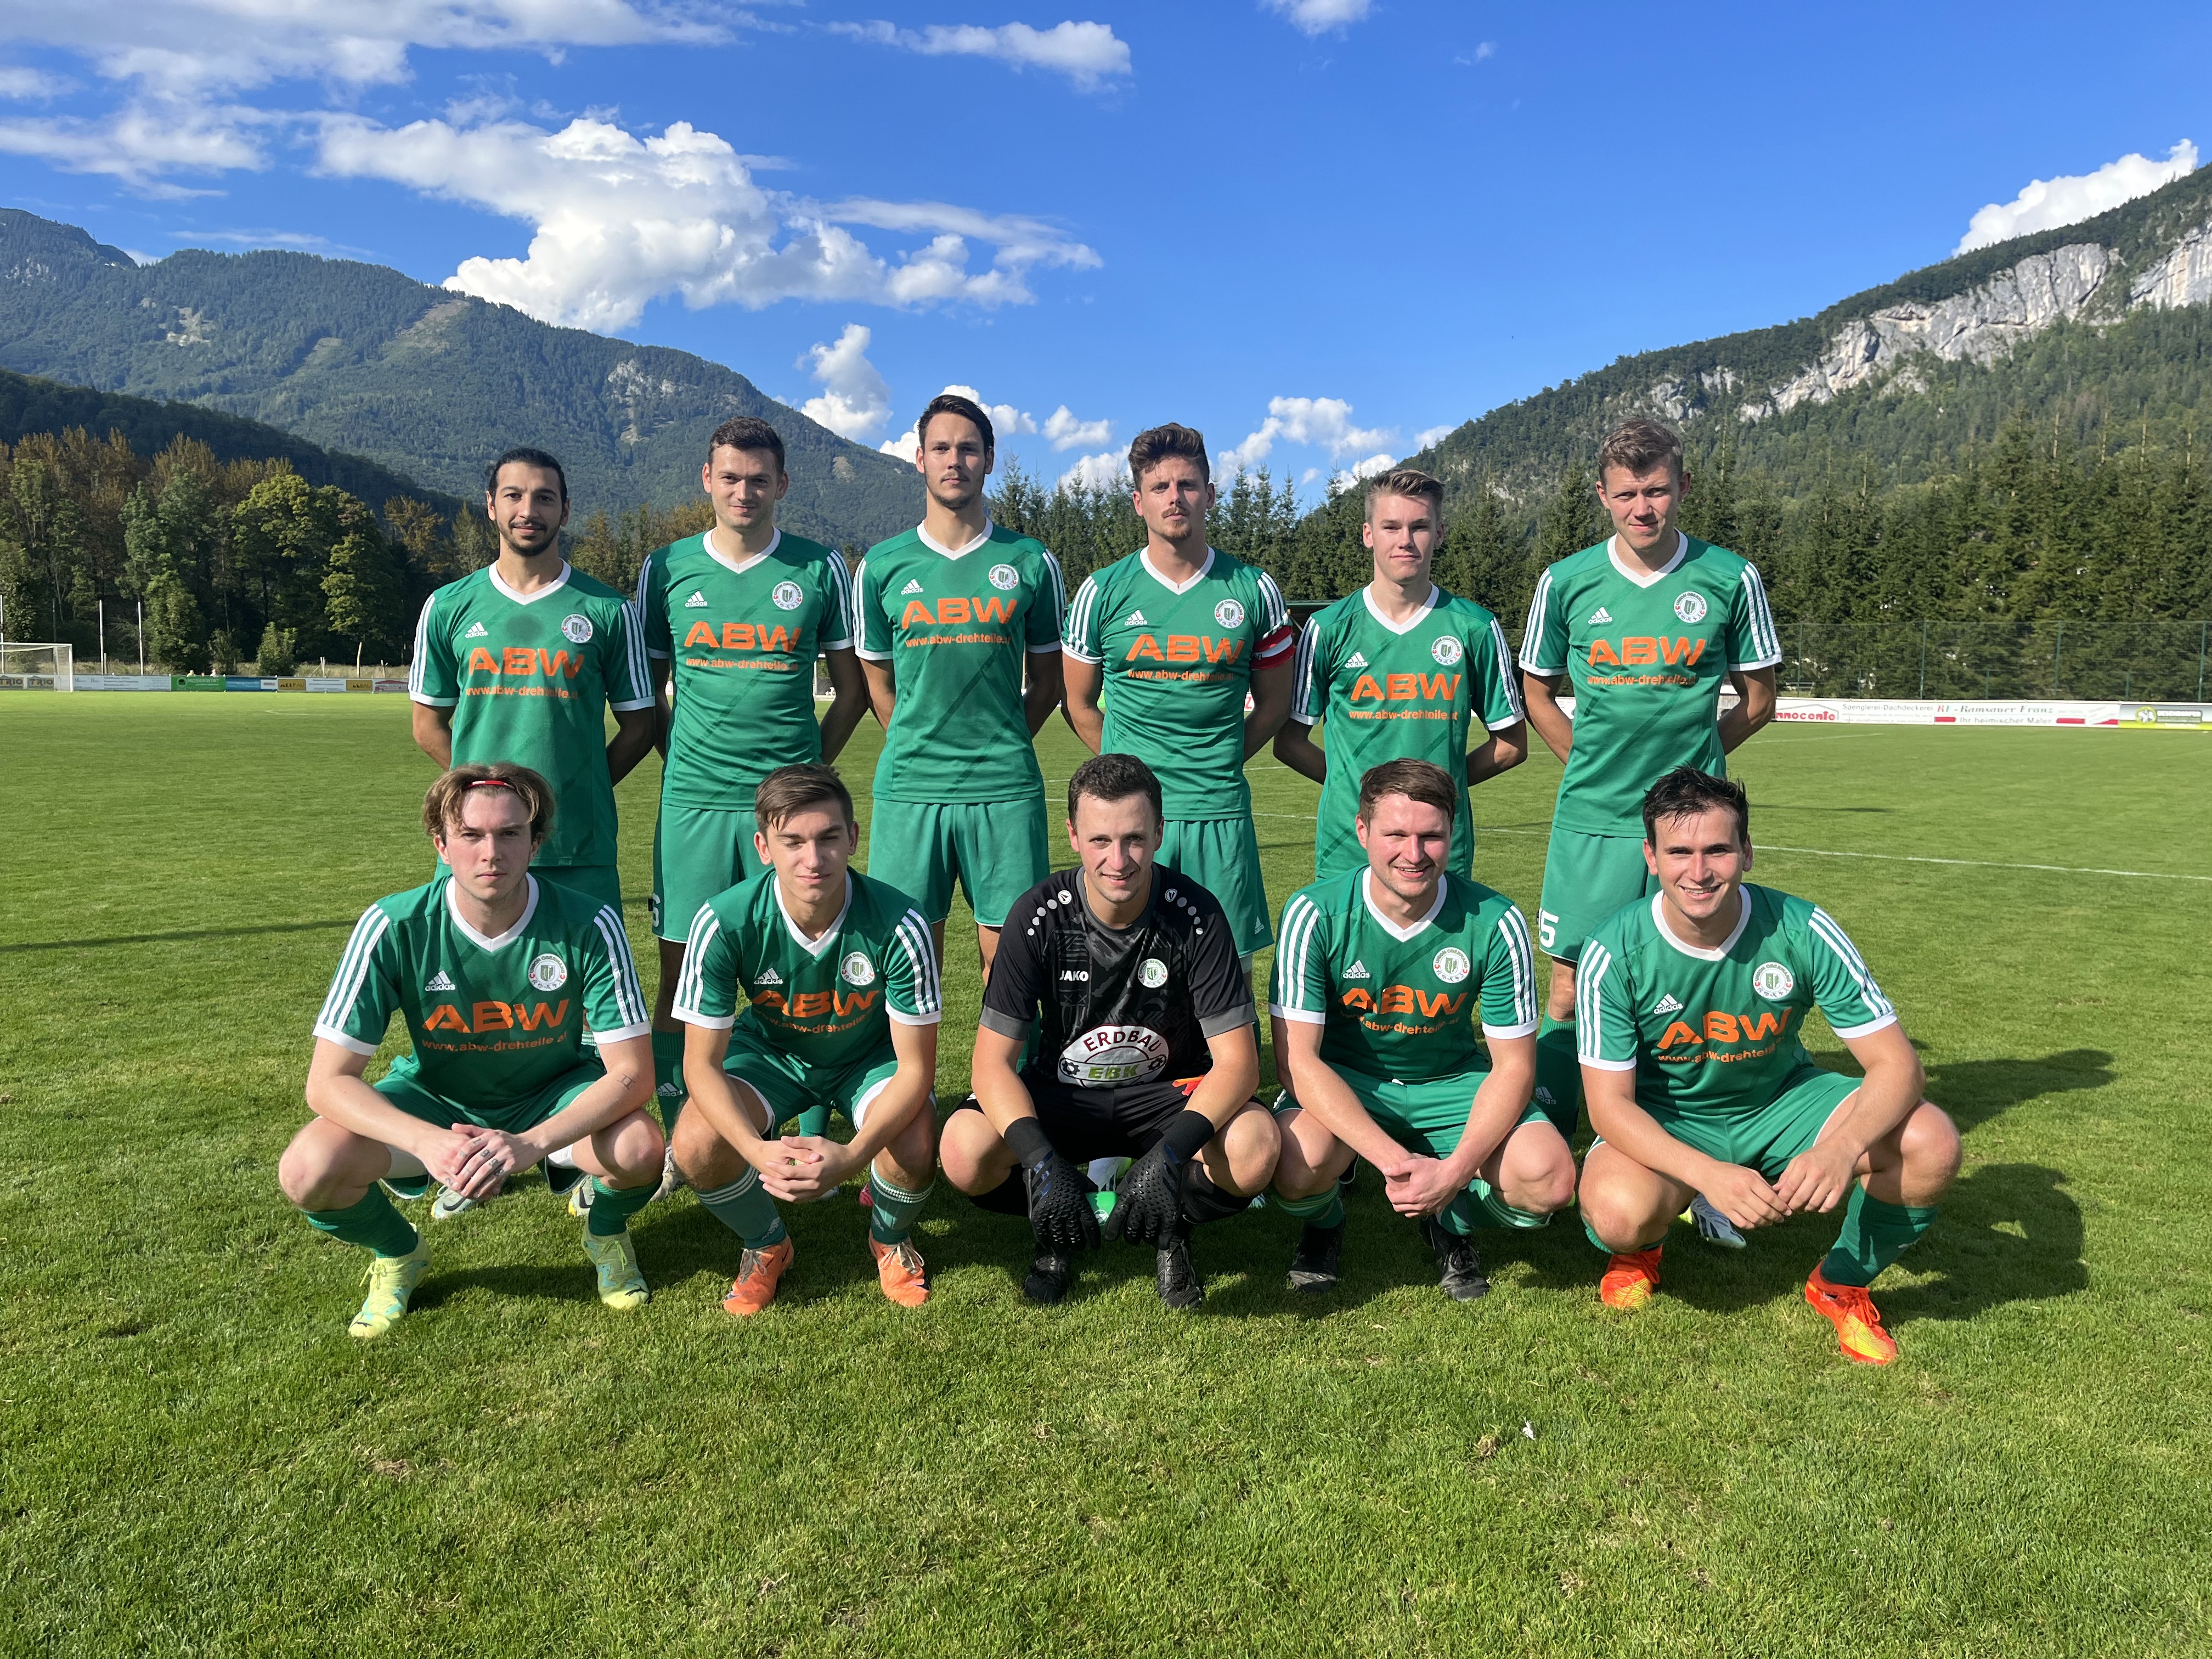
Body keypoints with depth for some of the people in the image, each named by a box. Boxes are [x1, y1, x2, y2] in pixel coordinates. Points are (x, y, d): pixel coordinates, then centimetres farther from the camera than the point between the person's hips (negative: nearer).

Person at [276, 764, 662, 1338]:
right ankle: (398, 1255, 10)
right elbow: (328, 1081, -21)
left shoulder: (588, 926, -24)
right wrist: (427, 1141, -40)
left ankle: (606, 1231, 8)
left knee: (639, 1148, -32)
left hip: (552, 1099, -1)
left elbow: (632, 1074, -23)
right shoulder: (393, 929, -22)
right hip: (432, 1098, 1)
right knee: (308, 1171, -26)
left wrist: (531, 1143, -40)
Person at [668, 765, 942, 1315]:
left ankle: (890, 1239, 9)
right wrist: (759, 1151, -40)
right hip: (771, 1052, 1)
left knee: (915, 1152, -30)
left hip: (871, 1055, -1)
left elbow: (916, 1067, -25)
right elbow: (702, 1064, -21)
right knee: (696, 1145, -26)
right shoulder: (723, 923, -29)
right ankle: (767, 1245, 8)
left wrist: (851, 1157, -42)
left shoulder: (897, 924, -32)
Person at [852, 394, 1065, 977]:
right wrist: (922, 752, 11)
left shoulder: (1031, 563, 5)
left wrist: (998, 750, 8)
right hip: (908, 791, 1)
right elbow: (878, 683, 15)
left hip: (1007, 791, 0)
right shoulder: (881, 566, 6)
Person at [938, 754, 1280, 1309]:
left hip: (1169, 1092, 0)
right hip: (1061, 1094, 1)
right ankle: (1066, 1229, 4)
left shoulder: (1195, 914, -18)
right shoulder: (1039, 916, -17)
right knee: (966, 1149, -29)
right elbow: (993, 1061, -17)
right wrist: (1039, 1158, -35)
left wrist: (1171, 1153, -36)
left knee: (1254, 1146, -32)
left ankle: (1168, 1226, 2)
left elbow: (1237, 1059, -20)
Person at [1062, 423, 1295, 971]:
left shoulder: (1254, 590, 5)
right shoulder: (1102, 592, 2)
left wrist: (1216, 766, 7)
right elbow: (1081, 706, 12)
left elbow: (1274, 704, 14)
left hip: (1221, 814, 1)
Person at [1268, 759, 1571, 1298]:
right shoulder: (1316, 913, -20)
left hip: (1452, 1081, 2)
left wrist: (1456, 1170, -26)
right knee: (1298, 1163, -34)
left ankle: (1453, 1219, 12)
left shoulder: (1494, 922, -17)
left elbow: (1514, 1066, -11)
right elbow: (1298, 1058, -20)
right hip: (1340, 1082, -1)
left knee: (1548, 1179, -24)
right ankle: (1323, 1223, 6)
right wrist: (1391, 1158, -32)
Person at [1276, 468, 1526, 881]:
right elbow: (1289, 742, 6)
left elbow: (1511, 744, 9)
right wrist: (1358, 785, -1)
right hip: (1347, 852, 0)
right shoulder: (1329, 628, 2)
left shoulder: (1476, 628, 3)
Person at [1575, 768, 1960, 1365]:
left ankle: (1842, 1284, 7)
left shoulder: (1802, 931, -20)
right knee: (1619, 1212, -35)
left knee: (1931, 1146, -24)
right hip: (1664, 1122, -2)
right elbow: (1609, 1103, -21)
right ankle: (1638, 1250, 8)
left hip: (1782, 1101, 2)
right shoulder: (1614, 952, -23)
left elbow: (1896, 1064, -19)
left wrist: (1842, 1148, -41)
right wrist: (1709, 1173, -39)